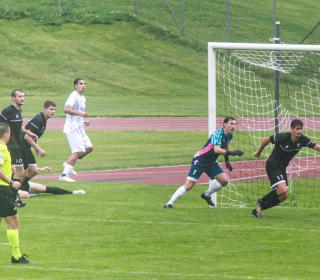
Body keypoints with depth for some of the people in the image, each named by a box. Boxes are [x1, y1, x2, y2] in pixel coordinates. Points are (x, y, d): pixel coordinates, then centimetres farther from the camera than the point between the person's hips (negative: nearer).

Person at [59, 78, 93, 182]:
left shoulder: (82, 98, 17)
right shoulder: (74, 96, -13)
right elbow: (66, 109, -26)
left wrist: (84, 120, 13)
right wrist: (80, 113, -27)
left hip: (79, 129, 10)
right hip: (72, 129, -10)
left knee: (89, 148, 10)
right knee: (78, 151, -14)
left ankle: (68, 164, 18)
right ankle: (64, 175, -13)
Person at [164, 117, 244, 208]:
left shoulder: (229, 136, 3)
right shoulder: (218, 133, -22)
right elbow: (216, 150, -37)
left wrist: (227, 160, 27)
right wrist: (232, 152, -42)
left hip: (211, 162, 8)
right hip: (200, 160, -8)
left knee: (224, 180, -4)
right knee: (189, 185, -15)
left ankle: (207, 195, 20)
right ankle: (169, 204, -8)